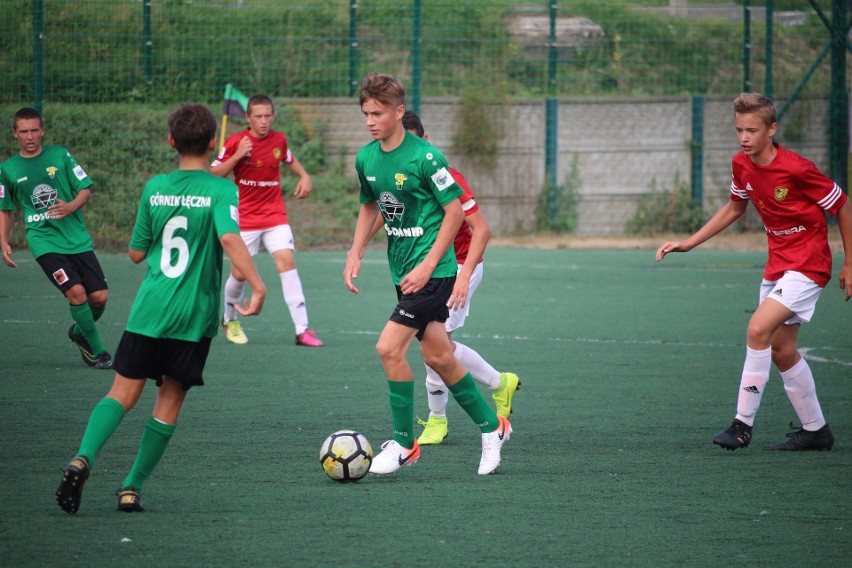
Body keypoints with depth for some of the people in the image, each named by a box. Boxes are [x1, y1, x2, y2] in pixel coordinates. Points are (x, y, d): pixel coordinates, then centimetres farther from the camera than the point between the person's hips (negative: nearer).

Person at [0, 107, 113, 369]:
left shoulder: (60, 155, 3)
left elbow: (85, 189, 4)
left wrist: (71, 207, -16)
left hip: (77, 238, 2)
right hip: (44, 242, -2)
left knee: (99, 297, -4)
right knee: (76, 291, -21)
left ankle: (79, 332, 29)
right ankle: (97, 351, -4)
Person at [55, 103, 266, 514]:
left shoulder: (155, 187, 5)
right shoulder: (220, 190, -6)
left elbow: (136, 252, 12)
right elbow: (230, 237, -23)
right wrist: (257, 286, -25)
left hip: (149, 310, 2)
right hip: (194, 317, -2)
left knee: (124, 392, 5)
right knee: (170, 399, 9)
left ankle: (83, 459, -19)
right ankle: (132, 488, 7)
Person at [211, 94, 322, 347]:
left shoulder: (279, 139, 1)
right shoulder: (236, 142, -8)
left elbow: (289, 159, 23)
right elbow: (214, 174, -8)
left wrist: (304, 176, 5)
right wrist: (237, 156, -21)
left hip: (275, 215, 2)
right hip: (244, 218, -2)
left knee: (286, 260, -15)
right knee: (239, 272, 1)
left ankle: (302, 329, -18)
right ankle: (229, 320, 32)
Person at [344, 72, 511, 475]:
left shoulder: (424, 157, -17)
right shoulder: (366, 158, 4)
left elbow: (455, 211, -13)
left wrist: (428, 265, -17)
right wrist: (354, 254, 8)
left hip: (433, 271, -7)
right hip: (403, 270, 7)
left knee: (389, 348, -14)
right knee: (437, 356, 12)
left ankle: (403, 443, -1)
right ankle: (491, 427, 28)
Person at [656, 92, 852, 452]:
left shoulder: (797, 169, -21)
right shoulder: (742, 165, -1)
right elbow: (735, 207, 19)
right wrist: (688, 243, 13)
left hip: (808, 264, -8)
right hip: (777, 263, 8)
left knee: (758, 330, -22)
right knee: (781, 350, 10)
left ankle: (743, 424, -16)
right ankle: (815, 430, 25)